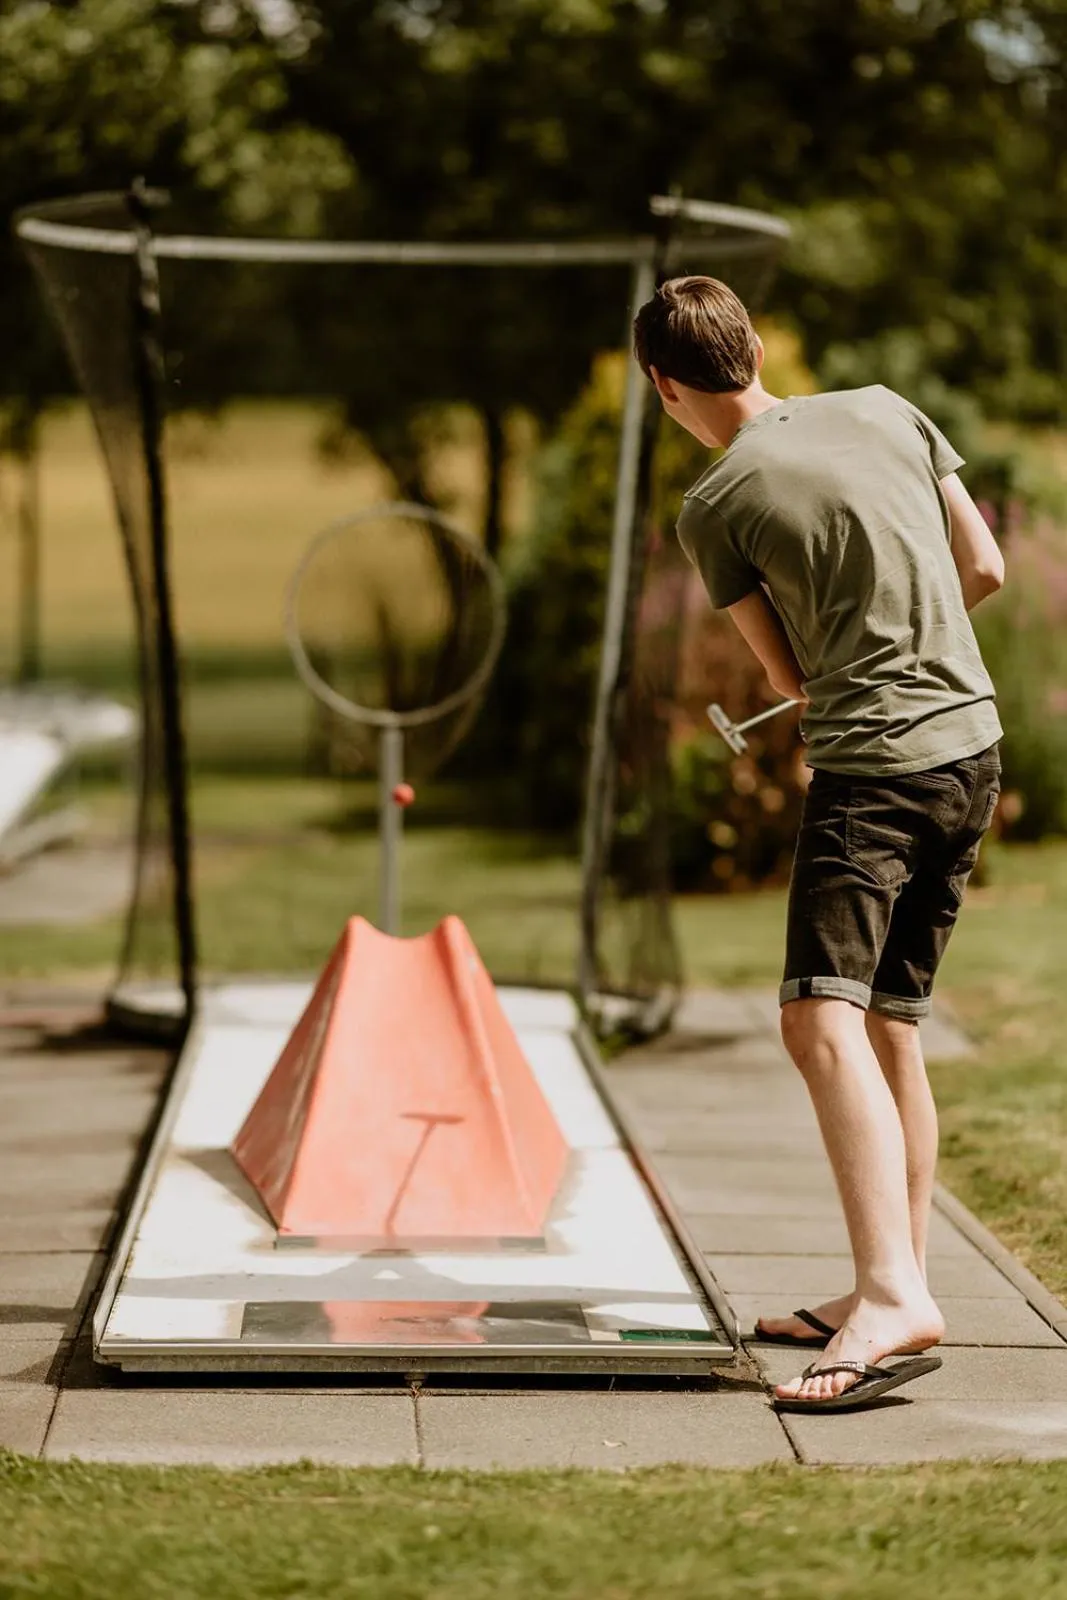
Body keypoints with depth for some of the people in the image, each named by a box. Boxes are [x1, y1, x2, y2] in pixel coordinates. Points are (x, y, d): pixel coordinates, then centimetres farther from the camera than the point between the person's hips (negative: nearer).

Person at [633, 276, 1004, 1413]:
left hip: (870, 764, -7)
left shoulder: (715, 508, -7)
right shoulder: (887, 413, 7)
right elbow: (986, 568, 14)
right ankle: (891, 1290, 19)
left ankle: (893, 1295, -34)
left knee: (823, 1016, -18)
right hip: (972, 746, 8)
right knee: (893, 1026, 14)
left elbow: (792, 675, 3)